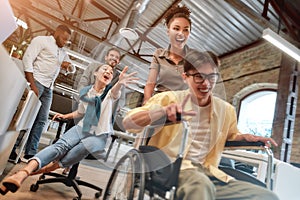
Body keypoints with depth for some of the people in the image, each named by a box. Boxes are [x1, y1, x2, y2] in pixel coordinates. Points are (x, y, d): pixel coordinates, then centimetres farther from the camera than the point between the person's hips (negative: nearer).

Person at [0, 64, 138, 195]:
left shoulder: (109, 93, -4)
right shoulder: (85, 92, 7)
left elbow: (115, 93, -33)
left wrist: (120, 83, -55)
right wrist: (65, 116, 12)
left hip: (100, 135, -3)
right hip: (82, 128, 3)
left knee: (85, 145, -37)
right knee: (61, 145, -27)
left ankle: (52, 167, -17)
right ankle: (22, 174, -39)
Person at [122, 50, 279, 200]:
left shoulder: (225, 109, 11)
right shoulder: (169, 99, -3)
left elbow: (231, 136, 32)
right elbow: (128, 123, -12)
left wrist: (247, 138, 8)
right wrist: (163, 111, -30)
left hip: (207, 172, 6)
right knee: (201, 185, -39)